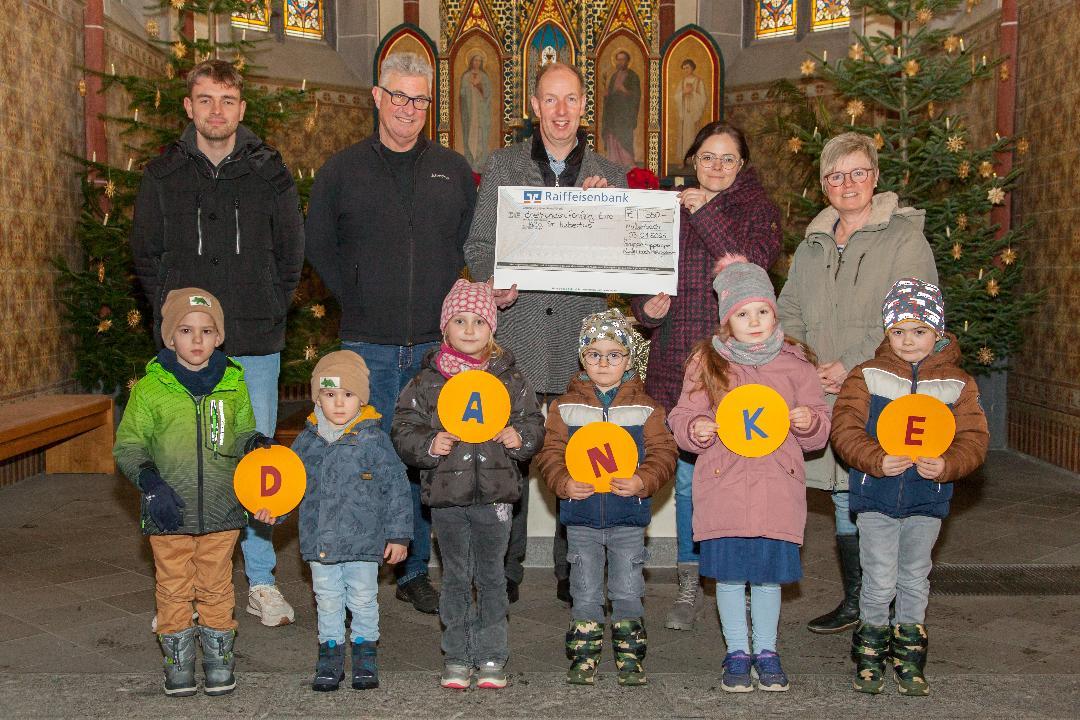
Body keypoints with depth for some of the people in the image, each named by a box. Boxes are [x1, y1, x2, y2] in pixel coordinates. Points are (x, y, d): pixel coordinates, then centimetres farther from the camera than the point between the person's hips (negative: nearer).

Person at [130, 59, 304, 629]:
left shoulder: (269, 171, 4)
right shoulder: (163, 174, 5)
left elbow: (290, 253, 8)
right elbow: (146, 255, 10)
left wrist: (268, 314, 2)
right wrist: (173, 316, 2)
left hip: (255, 345, 0)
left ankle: (261, 582, 16)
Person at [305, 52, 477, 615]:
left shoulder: (453, 171, 11)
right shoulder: (342, 171, 6)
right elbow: (318, 246, 11)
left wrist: (449, 305, 3)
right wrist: (356, 297, 2)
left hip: (434, 344, 2)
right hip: (367, 343, -1)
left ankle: (415, 572, 20)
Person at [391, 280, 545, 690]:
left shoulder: (510, 378, 2)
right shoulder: (427, 381, 0)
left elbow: (534, 423, 7)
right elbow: (404, 430, 2)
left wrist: (520, 437, -13)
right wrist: (429, 444, -16)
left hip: (494, 494, 0)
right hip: (446, 493, 0)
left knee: (491, 576, 9)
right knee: (456, 577, 10)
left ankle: (491, 656, 20)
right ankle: (457, 656, 21)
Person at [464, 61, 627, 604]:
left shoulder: (609, 176, 13)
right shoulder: (503, 165, 10)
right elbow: (478, 245, 7)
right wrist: (493, 282, -12)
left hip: (580, 337, 1)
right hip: (515, 331, -1)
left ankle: (573, 571, 16)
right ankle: (505, 568, 15)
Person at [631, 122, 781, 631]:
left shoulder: (757, 211, 8)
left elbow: (755, 264, -12)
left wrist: (708, 212, -11)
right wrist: (647, 308, -9)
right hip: (677, 361, 2)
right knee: (687, 478, 5)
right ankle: (688, 587, 18)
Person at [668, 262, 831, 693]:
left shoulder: (795, 365, 6)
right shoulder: (707, 363, 4)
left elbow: (819, 430, 11)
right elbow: (682, 418, 6)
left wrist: (809, 422, -11)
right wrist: (694, 429, -15)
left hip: (777, 488, 1)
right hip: (723, 486, 0)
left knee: (769, 572, 7)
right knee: (729, 572, 4)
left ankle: (766, 652, 23)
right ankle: (736, 652, 20)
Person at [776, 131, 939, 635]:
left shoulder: (904, 237, -3)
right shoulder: (813, 244, 17)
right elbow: (790, 310, 16)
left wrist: (851, 365, -17)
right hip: (826, 399, 6)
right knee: (844, 500, 12)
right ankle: (853, 603, 25)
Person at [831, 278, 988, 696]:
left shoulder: (958, 384, 1)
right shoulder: (867, 377, -3)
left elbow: (974, 439, -2)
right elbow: (845, 430, -9)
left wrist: (947, 465, -21)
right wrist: (877, 460, -25)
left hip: (927, 500, 2)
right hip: (875, 495, -1)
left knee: (914, 582, 13)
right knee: (879, 582, 1)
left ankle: (909, 657, 28)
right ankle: (869, 657, 20)